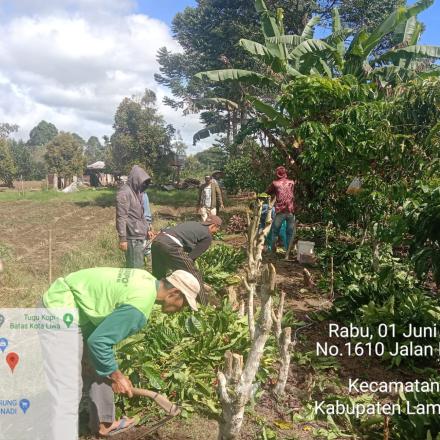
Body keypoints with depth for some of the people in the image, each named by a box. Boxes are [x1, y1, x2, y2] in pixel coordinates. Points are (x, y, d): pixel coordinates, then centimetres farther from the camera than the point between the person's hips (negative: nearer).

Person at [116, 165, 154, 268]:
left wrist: (148, 228, 19)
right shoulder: (124, 193, -14)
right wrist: (122, 238, -21)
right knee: (134, 267, -4)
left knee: (139, 265, 16)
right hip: (132, 237, -9)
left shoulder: (138, 192, 14)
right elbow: (121, 217, -18)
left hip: (140, 235, 9)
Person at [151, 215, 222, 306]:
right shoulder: (207, 236, 10)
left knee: (158, 276, 26)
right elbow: (192, 256, 3)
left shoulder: (192, 224, 30)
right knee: (194, 275, 6)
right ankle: (204, 306, 12)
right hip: (171, 246, -8)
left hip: (156, 240, 8)